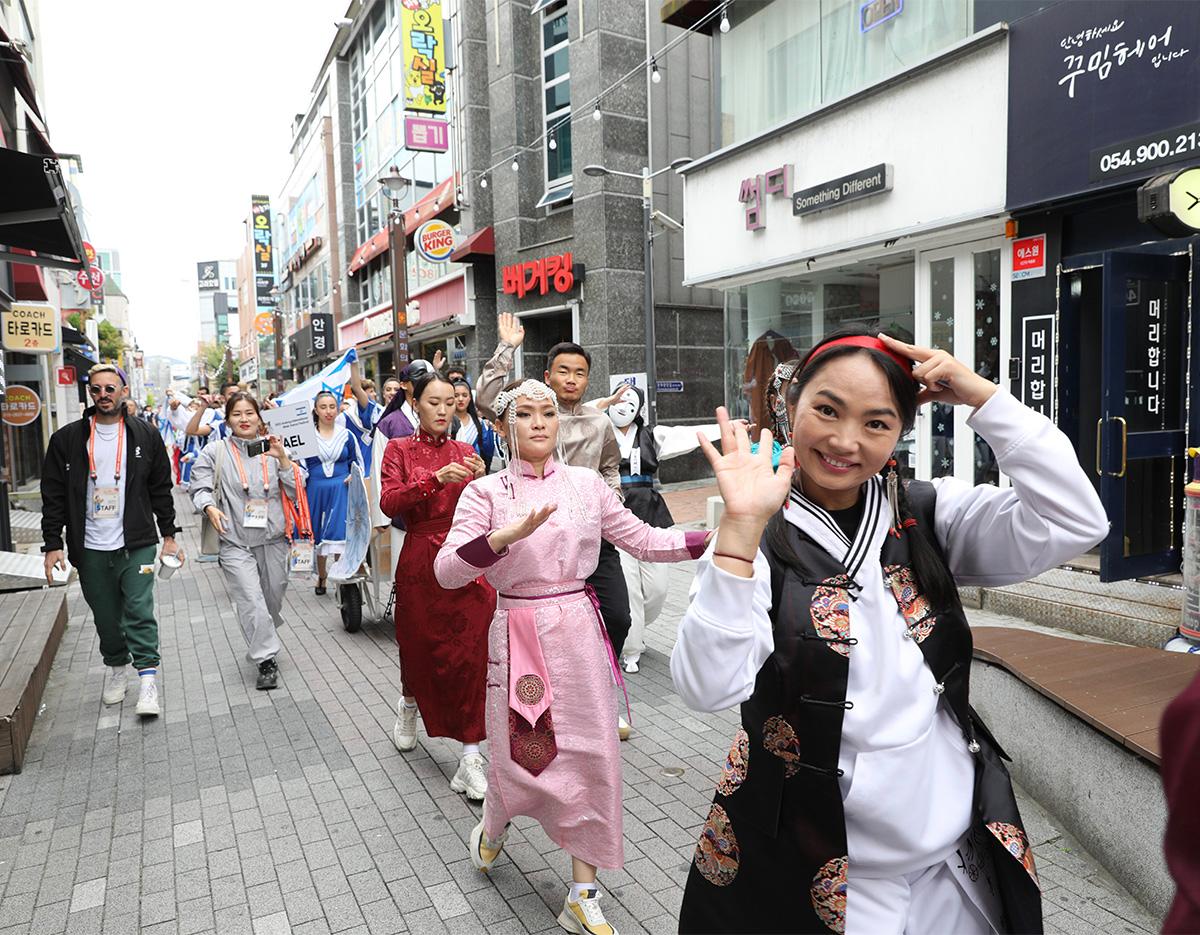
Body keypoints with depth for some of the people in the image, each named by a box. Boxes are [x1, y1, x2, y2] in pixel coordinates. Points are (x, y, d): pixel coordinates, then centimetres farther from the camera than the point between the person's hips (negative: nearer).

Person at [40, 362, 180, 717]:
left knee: (139, 611, -9)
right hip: (90, 549, 2)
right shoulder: (67, 439, 2)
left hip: (136, 544, -1)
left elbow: (161, 490, 6)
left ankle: (147, 678, -3)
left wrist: (169, 535, 4)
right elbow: (53, 496, 4)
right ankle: (116, 668, 31)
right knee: (105, 617, 12)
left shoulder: (145, 435, 2)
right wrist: (52, 545, -1)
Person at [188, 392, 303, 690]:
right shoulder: (215, 453, 1)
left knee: (274, 599, 14)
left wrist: (283, 458, -11)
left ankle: (261, 643, 41)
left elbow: (295, 491, 2)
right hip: (236, 543, -2)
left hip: (273, 539, 3)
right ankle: (266, 660, 3)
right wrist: (209, 507, -18)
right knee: (252, 603, -10)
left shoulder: (272, 449, 4)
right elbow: (199, 486, 2)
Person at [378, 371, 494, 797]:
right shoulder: (400, 449, 3)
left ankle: (471, 760, 1)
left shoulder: (465, 452, 10)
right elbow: (389, 502, -13)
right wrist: (436, 478, -24)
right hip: (421, 562, -1)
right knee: (420, 648, 14)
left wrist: (481, 482, -15)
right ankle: (409, 705, 49)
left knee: (471, 654, -6)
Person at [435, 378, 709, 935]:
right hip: (519, 635, -2)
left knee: (591, 756, 5)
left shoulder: (587, 484, 3)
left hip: (579, 632, 3)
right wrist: (508, 534, -32)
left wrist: (715, 536, -3)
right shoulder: (486, 493, -5)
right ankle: (493, 828, 44)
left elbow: (644, 541, 7)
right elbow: (446, 571, -17)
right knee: (522, 755, 6)